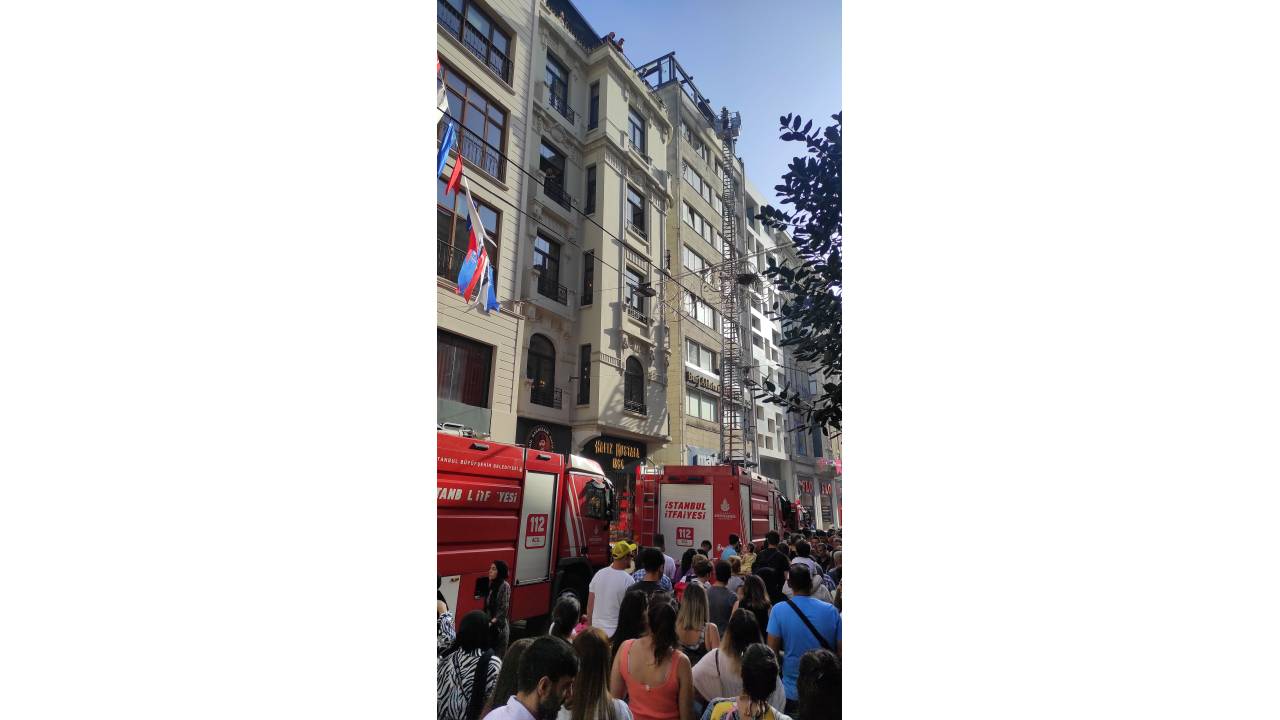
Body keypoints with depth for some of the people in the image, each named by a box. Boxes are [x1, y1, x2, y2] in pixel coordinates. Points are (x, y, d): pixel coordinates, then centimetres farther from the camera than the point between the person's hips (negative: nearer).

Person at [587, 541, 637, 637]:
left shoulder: (599, 574, 0)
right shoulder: (628, 580, -15)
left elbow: (590, 605, 6)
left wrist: (589, 627, 17)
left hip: (597, 629, 6)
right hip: (617, 632, -5)